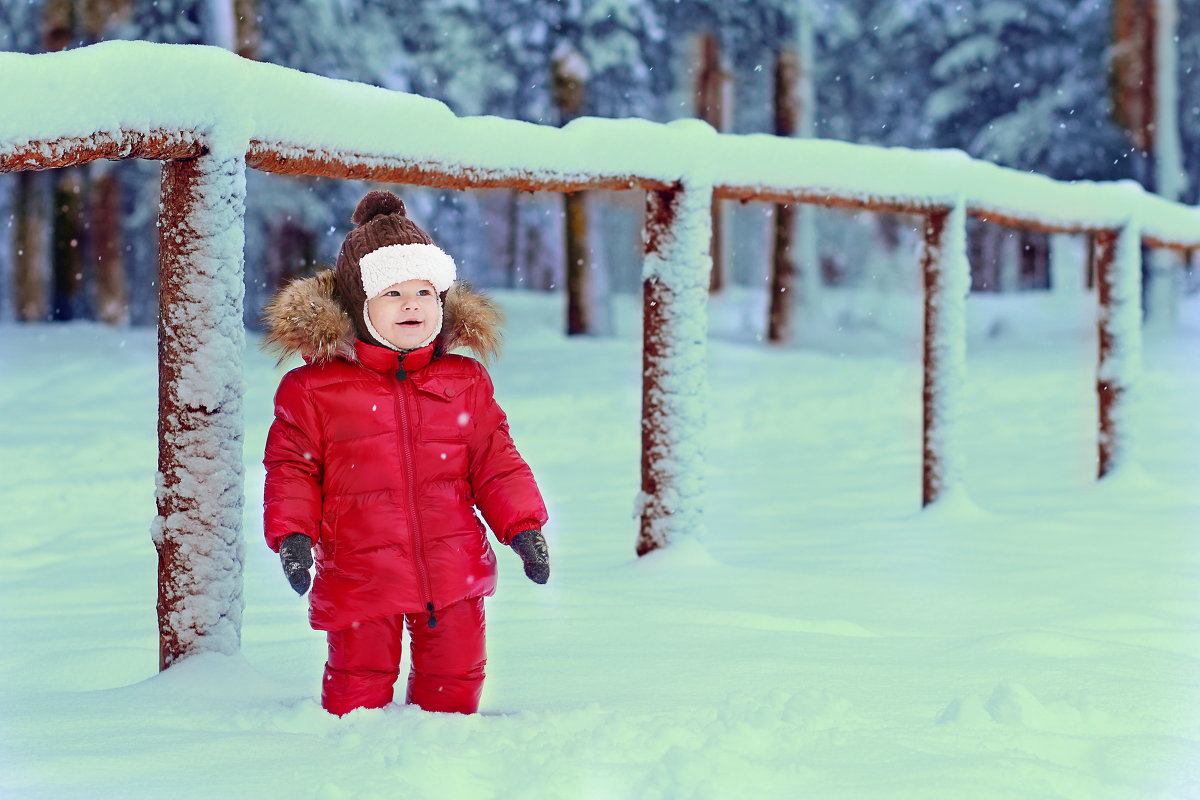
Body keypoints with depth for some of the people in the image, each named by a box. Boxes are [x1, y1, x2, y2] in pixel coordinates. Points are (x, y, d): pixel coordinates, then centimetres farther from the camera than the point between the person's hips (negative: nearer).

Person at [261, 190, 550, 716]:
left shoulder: (465, 381, 6)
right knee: (359, 684, 3)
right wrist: (291, 533, -12)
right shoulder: (313, 388, -3)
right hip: (360, 574, -3)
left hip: (452, 572, 3)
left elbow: (494, 462, 10)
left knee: (454, 680, 12)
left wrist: (523, 525, 0)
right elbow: (291, 466, 1)